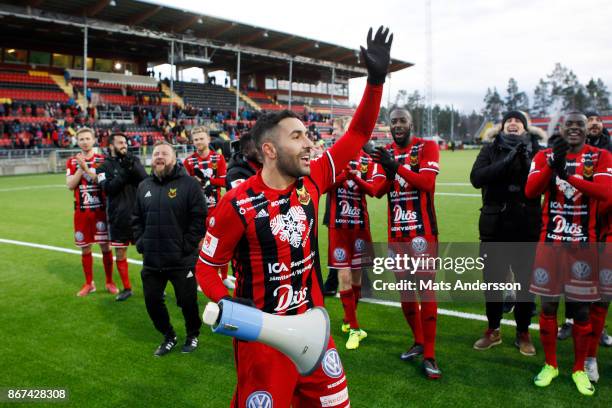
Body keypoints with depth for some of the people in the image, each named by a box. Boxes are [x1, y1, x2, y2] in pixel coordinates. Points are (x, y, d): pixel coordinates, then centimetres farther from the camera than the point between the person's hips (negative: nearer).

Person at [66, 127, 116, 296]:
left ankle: (109, 282, 16)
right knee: (85, 248, 8)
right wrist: (80, 168, -15)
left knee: (105, 246, 2)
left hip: (101, 210, -2)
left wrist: (86, 168, -20)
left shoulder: (102, 160, 0)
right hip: (81, 211, 2)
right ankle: (89, 283, 22)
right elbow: (70, 185, -6)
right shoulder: (72, 162, 5)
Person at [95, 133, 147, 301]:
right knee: (120, 253, 8)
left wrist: (133, 168, -20)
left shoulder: (134, 161, 5)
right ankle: (127, 288, 24)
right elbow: (107, 188, -13)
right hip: (118, 217, 0)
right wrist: (124, 175, -22)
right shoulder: (105, 166, 2)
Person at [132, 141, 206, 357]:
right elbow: (136, 219, 16)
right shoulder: (144, 186, 10)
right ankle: (168, 336, 36)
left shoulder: (189, 183, -9)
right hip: (151, 260, 5)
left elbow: (199, 218, -13)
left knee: (187, 301, 8)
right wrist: (140, 242, 4)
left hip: (181, 260, -5)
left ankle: (193, 335, 35)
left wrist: (187, 246, -15)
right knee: (152, 301, 13)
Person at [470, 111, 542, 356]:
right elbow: (476, 178, -13)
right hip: (494, 226, 1)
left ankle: (523, 333, 25)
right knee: (492, 279, 10)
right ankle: (493, 331, 28)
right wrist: (507, 162, -21)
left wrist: (525, 163, -23)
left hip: (527, 227, 0)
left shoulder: (536, 150, 3)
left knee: (526, 280, 7)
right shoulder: (491, 150, 4)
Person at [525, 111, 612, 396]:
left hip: (584, 243, -1)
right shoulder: (545, 156, 4)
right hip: (550, 241, 1)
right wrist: (552, 164, -23)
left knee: (581, 309, 5)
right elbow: (530, 191, -10)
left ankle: (579, 369, 23)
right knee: (548, 305, 6)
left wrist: (567, 175, -26)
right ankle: (550, 365, 24)